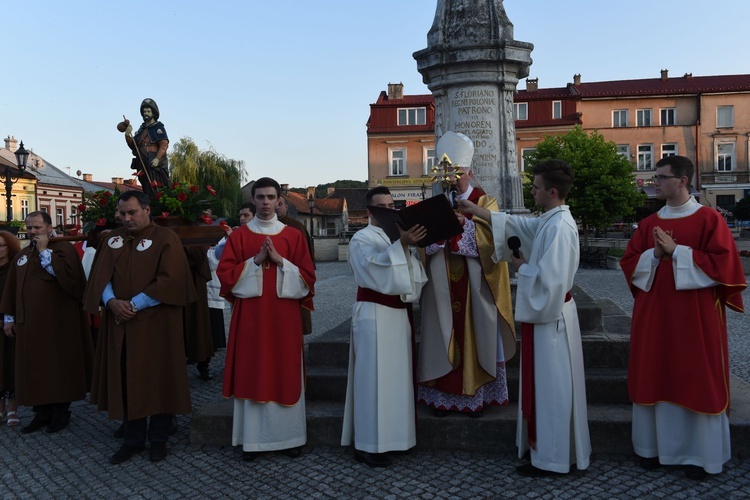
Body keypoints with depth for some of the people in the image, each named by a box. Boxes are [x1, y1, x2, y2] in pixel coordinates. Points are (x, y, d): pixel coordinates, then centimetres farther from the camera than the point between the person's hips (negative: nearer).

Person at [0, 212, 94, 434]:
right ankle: (42, 412, 19)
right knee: (35, 368, 9)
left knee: (58, 367, 2)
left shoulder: (64, 248, -5)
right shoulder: (22, 256, 14)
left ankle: (61, 411, 14)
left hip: (58, 321, -6)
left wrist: (45, 251, -16)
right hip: (29, 322, 6)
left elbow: (68, 276, -22)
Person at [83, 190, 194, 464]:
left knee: (158, 380, 4)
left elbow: (169, 280, -13)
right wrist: (112, 302, -13)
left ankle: (158, 439, 18)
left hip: (156, 323, -4)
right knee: (125, 381, 8)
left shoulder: (166, 238, -5)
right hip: (120, 322, 5)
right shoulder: (112, 240, 11)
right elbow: (100, 276, 7)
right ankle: (132, 439, 21)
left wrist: (134, 305, -15)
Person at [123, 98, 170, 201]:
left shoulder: (158, 127, 2)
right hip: (143, 165, 7)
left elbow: (164, 144, -11)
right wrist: (128, 136, 3)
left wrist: (157, 158, -25)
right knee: (147, 191, 6)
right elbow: (133, 146, 20)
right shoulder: (141, 129, 22)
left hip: (156, 165, -7)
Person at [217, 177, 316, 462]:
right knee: (251, 374, 2)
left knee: (286, 374, 4)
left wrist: (280, 260, -13)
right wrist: (255, 260, -13)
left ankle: (289, 436, 15)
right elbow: (225, 275, -1)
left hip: (284, 316, 0)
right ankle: (253, 439, 11)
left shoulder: (293, 236, 6)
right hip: (250, 316, 0)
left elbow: (307, 277, 1)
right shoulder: (238, 236, 6)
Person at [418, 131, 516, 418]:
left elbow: (489, 239, -11)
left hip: (475, 288, -2)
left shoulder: (485, 203, 4)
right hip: (442, 289, 2)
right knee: (443, 338, 3)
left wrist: (463, 223, -22)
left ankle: (477, 394, 14)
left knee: (475, 337, 3)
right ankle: (443, 395, 12)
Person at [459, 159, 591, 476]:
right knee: (550, 384, 18)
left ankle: (551, 459, 14)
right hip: (548, 312, 10)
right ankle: (559, 449, 32)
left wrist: (521, 266, -11)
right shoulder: (549, 221, 8)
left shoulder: (558, 227, -21)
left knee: (550, 385, 1)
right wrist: (476, 211, 20)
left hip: (550, 316, -10)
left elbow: (549, 279, -28)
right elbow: (514, 224, 20)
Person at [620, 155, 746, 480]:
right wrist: (655, 255, -11)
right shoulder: (648, 223, 9)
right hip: (654, 316, 5)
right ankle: (654, 446, 22)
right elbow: (629, 263, 7)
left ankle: (699, 454, 17)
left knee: (697, 381, 3)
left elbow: (722, 263, -13)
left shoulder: (709, 219, -5)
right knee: (654, 378, 9)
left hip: (695, 317, -4)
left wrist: (676, 252, -17)